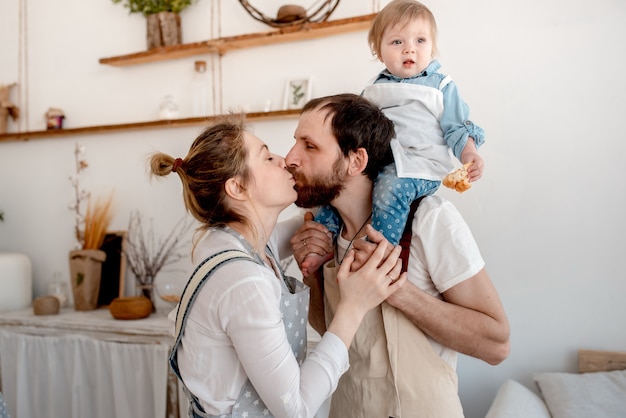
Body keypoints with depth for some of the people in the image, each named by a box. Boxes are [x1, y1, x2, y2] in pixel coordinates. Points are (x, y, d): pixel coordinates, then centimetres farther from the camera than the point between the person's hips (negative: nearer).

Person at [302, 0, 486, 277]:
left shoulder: (441, 86, 3)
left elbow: (457, 128, 0)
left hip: (421, 165, -5)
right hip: (376, 161, 6)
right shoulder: (374, 89, 15)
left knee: (390, 186, -35)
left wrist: (469, 154, -17)